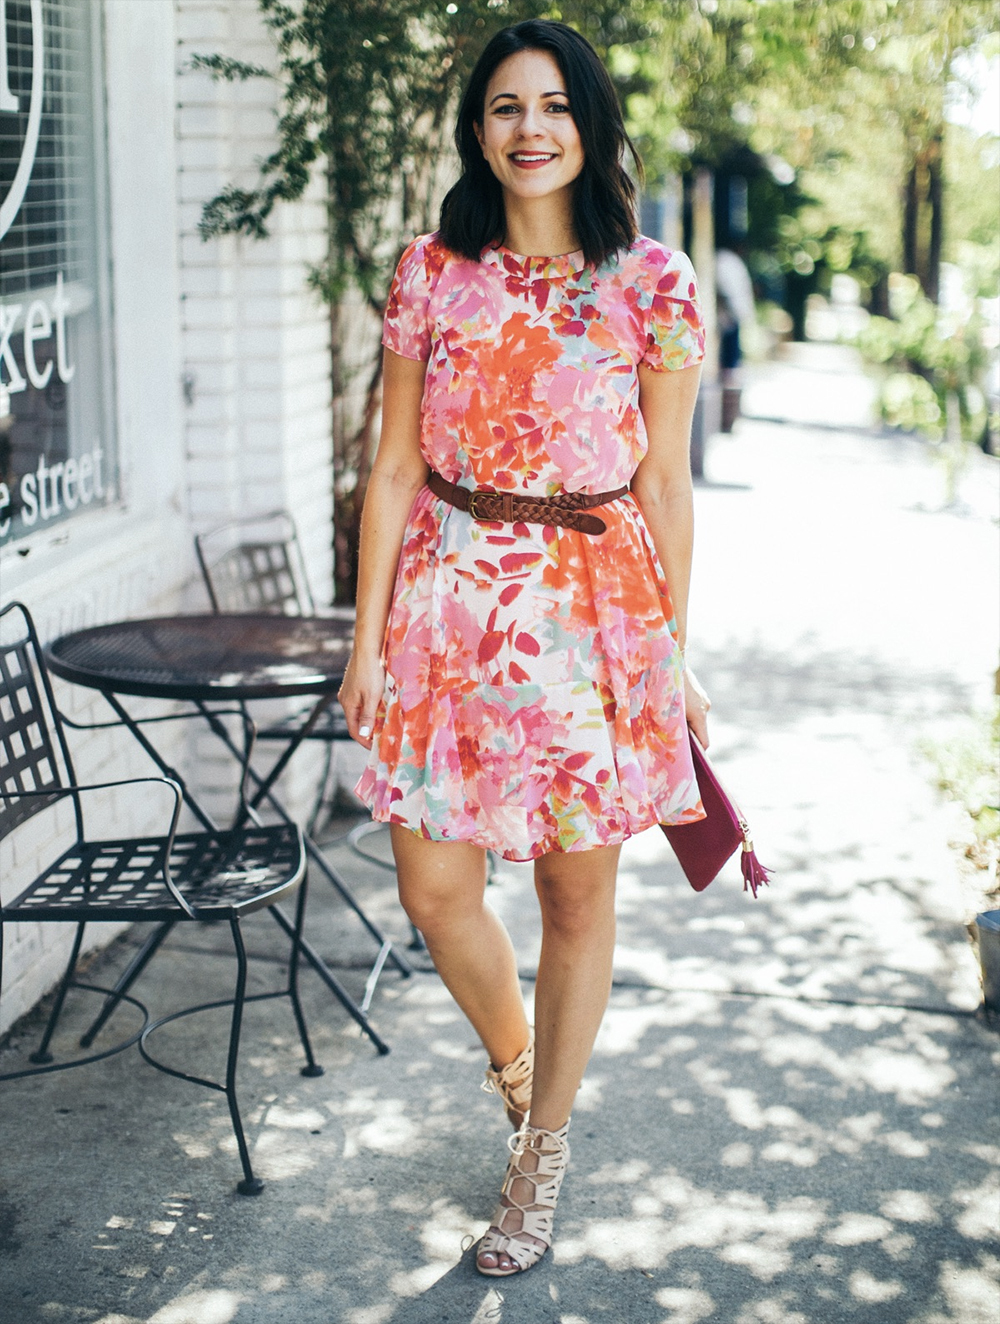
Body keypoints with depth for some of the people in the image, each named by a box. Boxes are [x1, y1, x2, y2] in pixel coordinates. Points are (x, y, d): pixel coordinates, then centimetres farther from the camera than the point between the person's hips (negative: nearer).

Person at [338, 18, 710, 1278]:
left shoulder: (652, 283, -2)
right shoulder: (432, 272, 3)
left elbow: (664, 482, 1)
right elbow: (395, 468, 5)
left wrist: (674, 650, 3)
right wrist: (368, 633, 2)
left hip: (592, 608, -2)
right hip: (449, 600, 2)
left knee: (577, 891, 8)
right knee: (434, 891, 3)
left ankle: (544, 1148, 27)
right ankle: (512, 1059, 36)